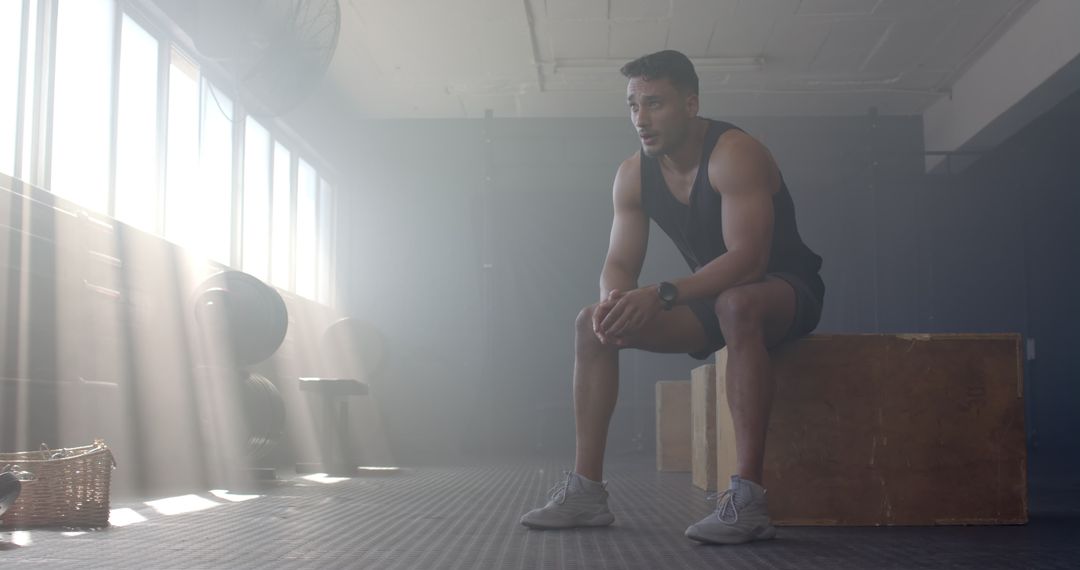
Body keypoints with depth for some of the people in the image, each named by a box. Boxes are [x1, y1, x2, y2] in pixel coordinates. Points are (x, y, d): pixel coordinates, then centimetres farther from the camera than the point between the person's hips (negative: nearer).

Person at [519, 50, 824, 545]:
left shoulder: (734, 154, -23)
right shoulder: (633, 175, -2)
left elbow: (748, 259, -33)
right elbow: (619, 265, -3)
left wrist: (662, 296, -43)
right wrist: (614, 298, -28)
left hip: (786, 288, -7)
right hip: (714, 298, 7)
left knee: (737, 304, -42)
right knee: (593, 323, -8)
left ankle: (748, 500, -42)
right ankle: (585, 491, -10)